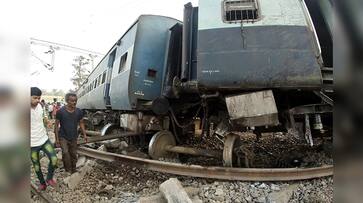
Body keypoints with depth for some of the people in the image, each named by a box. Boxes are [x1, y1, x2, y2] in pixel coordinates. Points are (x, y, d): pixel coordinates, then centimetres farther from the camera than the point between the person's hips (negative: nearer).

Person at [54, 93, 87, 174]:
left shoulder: (79, 111, -6)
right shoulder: (61, 111, -14)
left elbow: (81, 123, 6)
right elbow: (56, 125, -7)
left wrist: (84, 134, 1)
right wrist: (57, 138, -8)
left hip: (74, 137, 3)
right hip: (63, 137, -3)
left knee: (73, 154, 11)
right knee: (65, 153, -16)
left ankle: (73, 171, 28)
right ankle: (68, 171, 2)